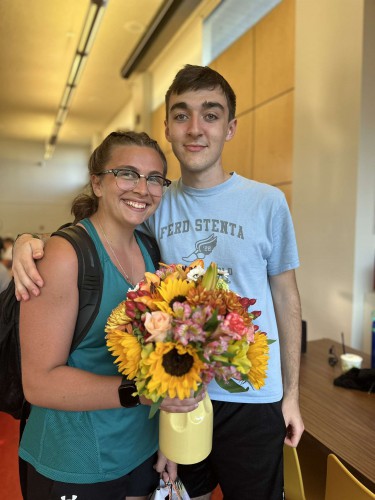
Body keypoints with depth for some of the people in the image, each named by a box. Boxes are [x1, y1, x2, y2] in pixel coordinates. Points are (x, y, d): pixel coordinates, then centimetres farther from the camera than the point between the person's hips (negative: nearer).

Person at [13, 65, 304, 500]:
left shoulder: (267, 202, -9)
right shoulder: (155, 205, -3)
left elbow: (286, 298, -3)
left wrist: (291, 393, 0)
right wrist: (31, 242, -18)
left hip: (252, 401, -2)